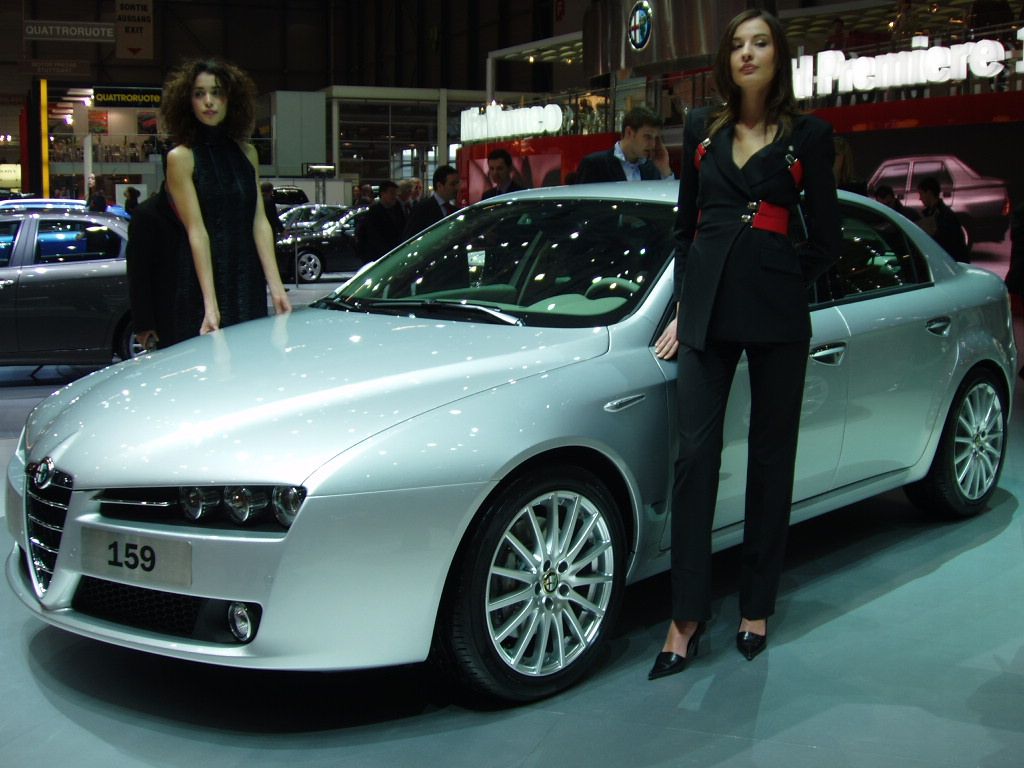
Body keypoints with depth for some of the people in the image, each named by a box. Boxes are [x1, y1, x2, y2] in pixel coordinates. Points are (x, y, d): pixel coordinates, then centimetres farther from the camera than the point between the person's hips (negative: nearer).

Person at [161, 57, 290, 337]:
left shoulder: (247, 153, 11)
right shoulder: (181, 157, -4)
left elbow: (260, 222, 4)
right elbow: (196, 231, -12)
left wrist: (276, 287, -7)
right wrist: (210, 304, -20)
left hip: (250, 285, 5)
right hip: (203, 286, -4)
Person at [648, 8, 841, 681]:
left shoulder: (808, 135, 4)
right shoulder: (702, 129, 12)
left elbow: (826, 238, 7)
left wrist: (783, 284, 7)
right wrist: (684, 306, 11)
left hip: (777, 314, -2)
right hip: (708, 310, 2)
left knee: (771, 459, 6)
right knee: (696, 455, -5)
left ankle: (756, 610, 17)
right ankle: (687, 619, -1)